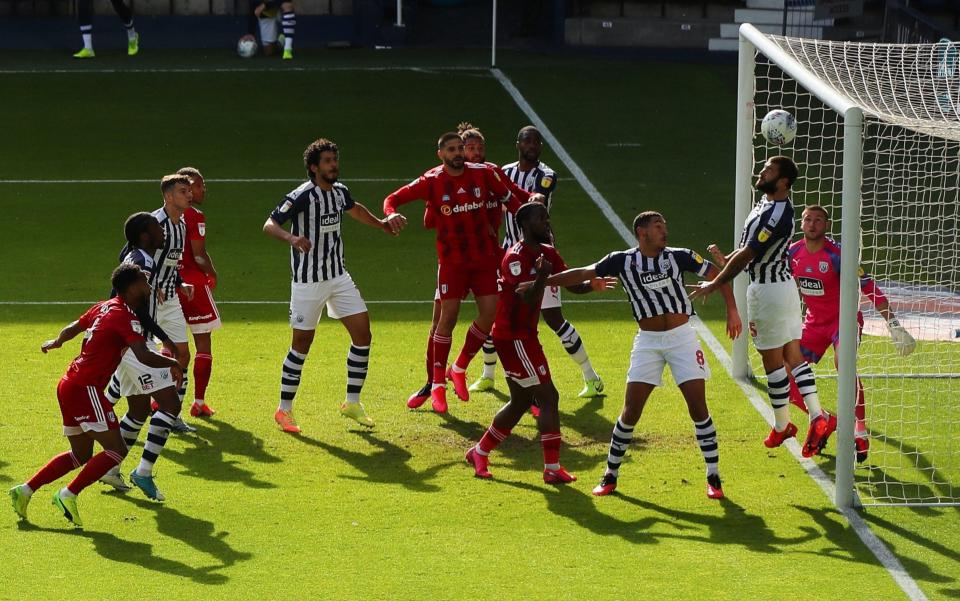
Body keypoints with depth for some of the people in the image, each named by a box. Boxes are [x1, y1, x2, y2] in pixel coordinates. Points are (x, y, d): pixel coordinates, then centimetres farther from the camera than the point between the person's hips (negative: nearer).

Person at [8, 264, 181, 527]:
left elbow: (72, 328, 29)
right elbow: (144, 356, -27)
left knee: (81, 455, 19)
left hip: (69, 386, 10)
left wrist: (56, 342, 51)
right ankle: (69, 495, -9)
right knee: (116, 450, -9)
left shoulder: (104, 307, 13)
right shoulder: (125, 317, -14)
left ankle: (25, 490, 17)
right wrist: (172, 363, -9)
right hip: (85, 389, -10)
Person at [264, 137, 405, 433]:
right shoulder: (302, 196, -18)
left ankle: (352, 403, 13)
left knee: (363, 335, 0)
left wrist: (382, 223, 31)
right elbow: (269, 224, -24)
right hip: (307, 281, -7)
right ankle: (285, 410, 13)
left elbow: (355, 209, 29)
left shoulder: (339, 191, 5)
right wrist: (291, 238, -43)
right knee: (302, 344, -1)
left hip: (338, 276, 7)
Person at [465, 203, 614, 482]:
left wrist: (590, 284, -17)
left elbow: (571, 282, 3)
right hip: (513, 336, -10)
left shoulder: (547, 253, 9)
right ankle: (552, 469, -7)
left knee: (521, 401, 18)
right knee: (548, 396, -9)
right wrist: (542, 276, -45)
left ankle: (479, 453, 30)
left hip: (524, 335, 10)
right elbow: (529, 300, -28)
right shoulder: (516, 257, -19)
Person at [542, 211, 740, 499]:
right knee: (631, 410, -2)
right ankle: (610, 474, 13)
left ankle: (713, 476, 5)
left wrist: (732, 310, -3)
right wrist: (542, 281, -1)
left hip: (682, 338, 0)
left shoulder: (678, 256, -3)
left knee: (698, 407, -5)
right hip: (647, 342, 0)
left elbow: (718, 275, 4)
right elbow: (582, 274, 2)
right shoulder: (623, 261, -2)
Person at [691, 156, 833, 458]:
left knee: (772, 360, 2)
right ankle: (817, 417, -2)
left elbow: (746, 255, -22)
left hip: (768, 291, -10)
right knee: (793, 355, 6)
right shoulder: (767, 204, 9)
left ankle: (782, 426, 12)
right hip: (784, 284, 10)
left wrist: (714, 285, -16)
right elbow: (748, 249, 21)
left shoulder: (777, 214, -23)